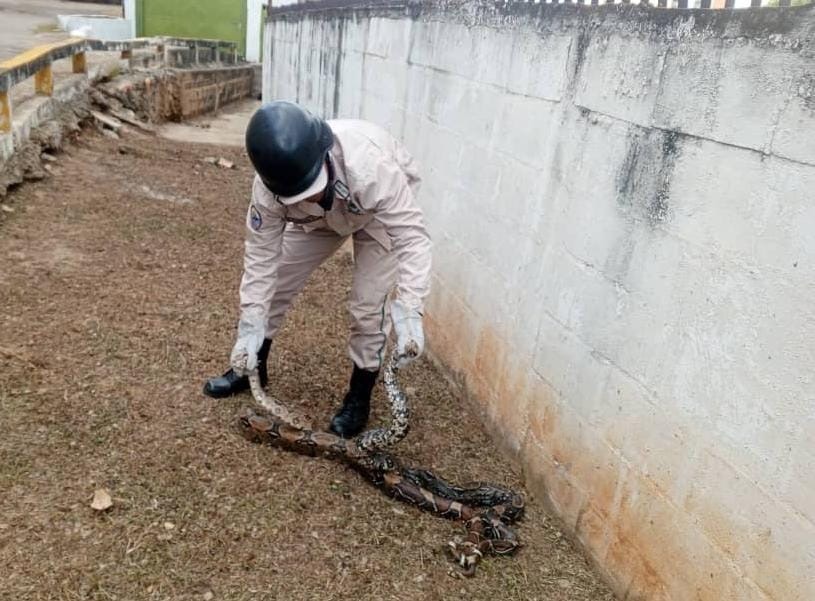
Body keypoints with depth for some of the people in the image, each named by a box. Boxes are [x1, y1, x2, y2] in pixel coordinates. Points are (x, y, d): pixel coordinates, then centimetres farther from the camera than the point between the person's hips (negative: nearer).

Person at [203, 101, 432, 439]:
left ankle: (359, 397, 9)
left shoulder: (372, 166, -46)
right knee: (275, 282, 3)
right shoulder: (270, 185, -33)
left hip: (379, 212, -3)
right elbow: (261, 253, -24)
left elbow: (411, 237, -43)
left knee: (369, 305, -13)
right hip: (319, 218, 4)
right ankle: (250, 368, 27)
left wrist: (409, 312, -52)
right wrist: (250, 326, -26)